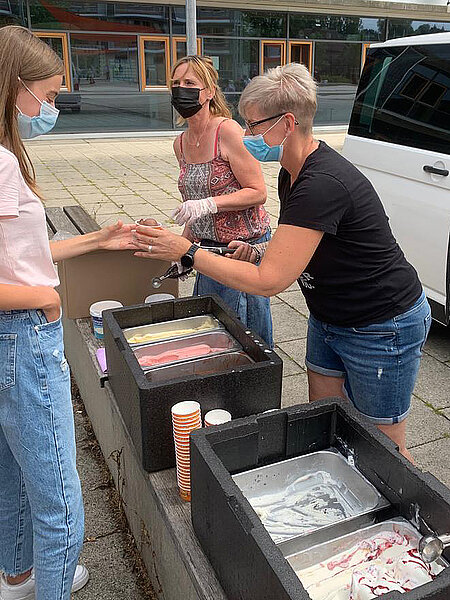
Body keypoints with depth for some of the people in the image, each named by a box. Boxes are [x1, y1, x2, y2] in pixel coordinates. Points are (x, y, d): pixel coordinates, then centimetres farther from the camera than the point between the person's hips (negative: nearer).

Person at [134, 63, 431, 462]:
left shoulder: (322, 185, -31)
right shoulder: (293, 173, 1)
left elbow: (269, 282, -31)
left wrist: (187, 252, -24)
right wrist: (259, 253, -3)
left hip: (382, 330, -9)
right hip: (329, 319, 9)